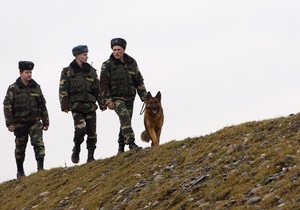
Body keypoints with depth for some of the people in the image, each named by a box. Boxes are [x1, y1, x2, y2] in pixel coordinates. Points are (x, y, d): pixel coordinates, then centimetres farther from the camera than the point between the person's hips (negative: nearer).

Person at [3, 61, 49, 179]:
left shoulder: (36, 87, 7)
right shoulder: (13, 88, -3)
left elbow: (43, 105, 13)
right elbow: (7, 106, -6)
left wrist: (45, 122, 12)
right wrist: (9, 123, -13)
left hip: (35, 121, 2)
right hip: (19, 123, -2)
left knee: (39, 143, -16)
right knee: (20, 148, 9)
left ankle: (40, 168, -20)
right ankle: (20, 171, 22)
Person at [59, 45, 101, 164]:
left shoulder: (91, 71, 14)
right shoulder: (68, 72, 3)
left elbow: (98, 88, 18)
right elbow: (63, 90, 0)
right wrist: (64, 105, -8)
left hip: (90, 106, 4)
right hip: (76, 106, -4)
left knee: (92, 131, -1)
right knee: (80, 128, -19)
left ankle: (90, 156, 7)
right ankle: (76, 151, 2)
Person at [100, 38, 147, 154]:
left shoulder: (132, 63, 6)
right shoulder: (107, 65, -5)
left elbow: (139, 81, 13)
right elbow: (103, 84, -5)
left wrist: (144, 97, 10)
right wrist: (108, 101, -12)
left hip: (129, 98, 4)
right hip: (116, 98, -4)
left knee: (125, 122, 6)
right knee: (125, 116, -25)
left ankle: (121, 147, 18)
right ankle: (131, 142, -30)